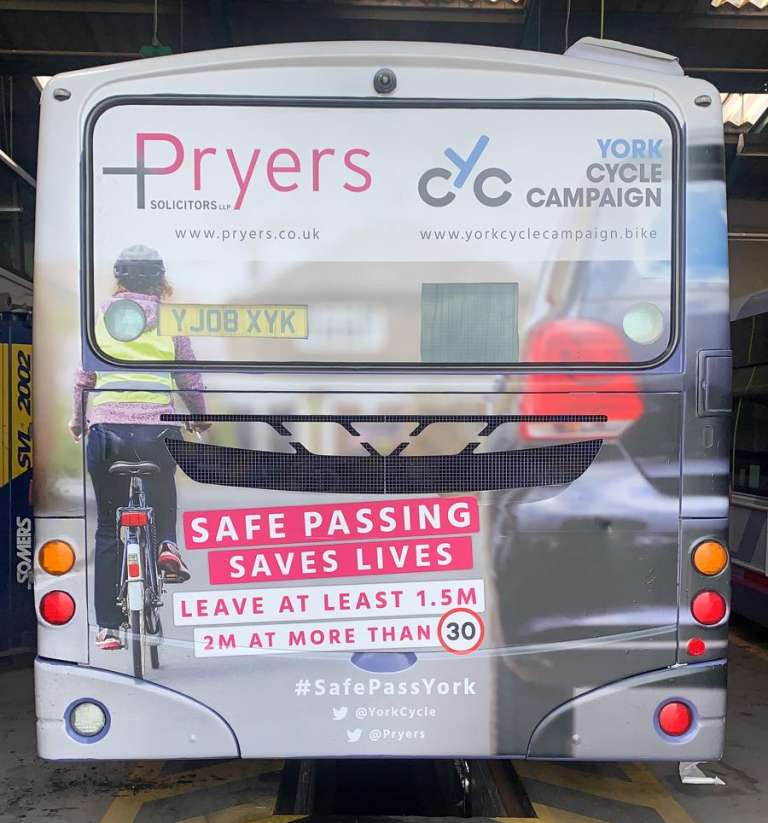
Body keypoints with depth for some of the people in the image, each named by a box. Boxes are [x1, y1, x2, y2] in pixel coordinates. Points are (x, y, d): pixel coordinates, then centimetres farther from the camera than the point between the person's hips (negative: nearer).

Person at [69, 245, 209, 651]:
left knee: (108, 528, 11)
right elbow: (191, 382, 7)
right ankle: (167, 544, 5)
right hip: (158, 430, 0)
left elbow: (84, 376, 7)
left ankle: (108, 627, 14)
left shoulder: (102, 314, 7)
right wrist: (200, 418, 26)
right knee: (162, 492, 33)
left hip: (106, 429, 0)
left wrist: (78, 419, 23)